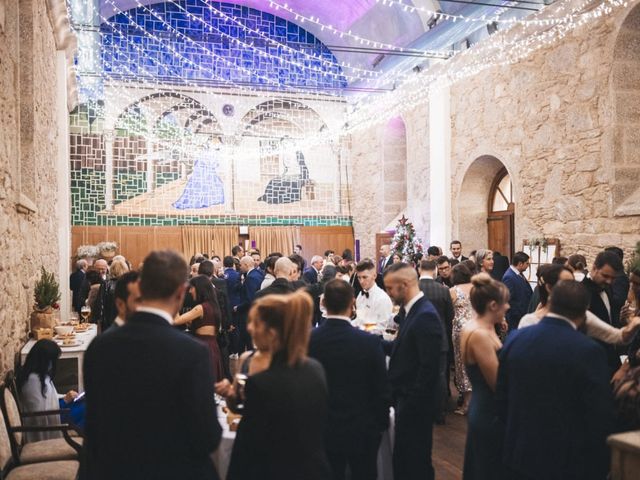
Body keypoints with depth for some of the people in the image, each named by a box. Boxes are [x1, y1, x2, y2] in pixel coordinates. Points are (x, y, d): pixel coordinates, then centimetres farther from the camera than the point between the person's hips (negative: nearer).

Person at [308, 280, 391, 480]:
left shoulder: (307, 340, -14)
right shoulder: (370, 342, -18)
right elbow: (382, 391, -11)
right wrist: (381, 424, 6)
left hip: (323, 430, 2)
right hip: (362, 430, -1)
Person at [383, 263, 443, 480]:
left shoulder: (425, 315, -23)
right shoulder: (409, 309, 6)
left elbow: (429, 367, -24)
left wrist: (411, 404, -20)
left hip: (414, 402, -9)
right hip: (404, 396, 9)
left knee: (415, 462, 6)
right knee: (403, 455, 21)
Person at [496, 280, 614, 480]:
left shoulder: (515, 339, -7)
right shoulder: (589, 351, -20)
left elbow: (501, 399, 2)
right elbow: (600, 417, -15)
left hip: (519, 456, 4)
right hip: (568, 463, -3)